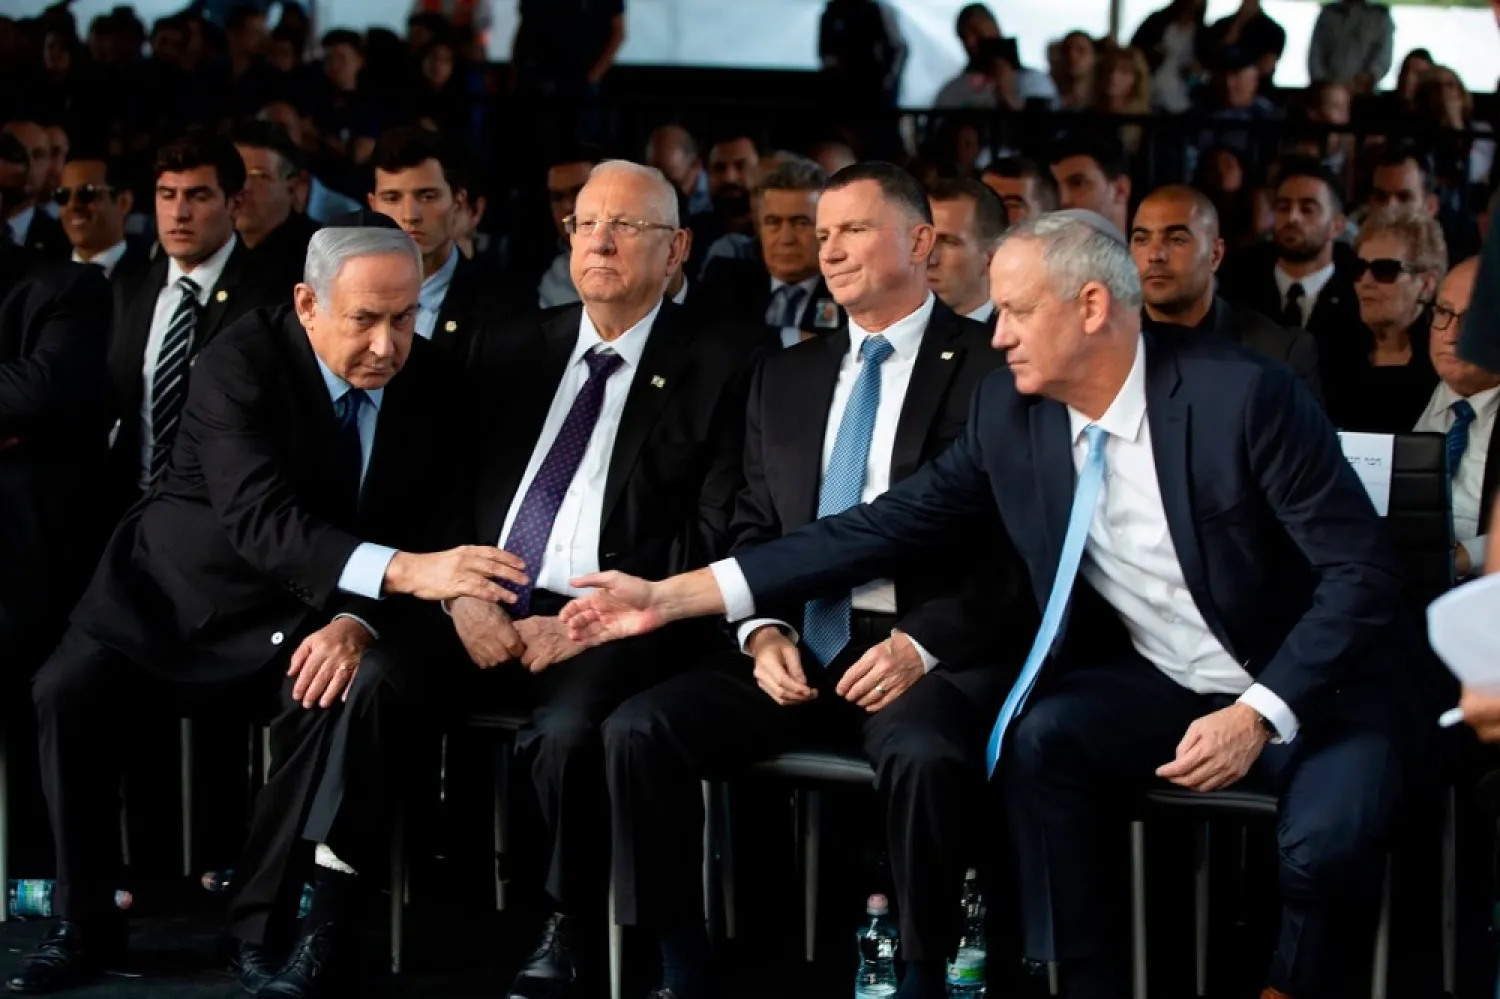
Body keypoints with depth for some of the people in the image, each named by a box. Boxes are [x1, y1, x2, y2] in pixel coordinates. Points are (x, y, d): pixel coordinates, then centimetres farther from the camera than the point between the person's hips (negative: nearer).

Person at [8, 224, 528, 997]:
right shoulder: (242, 361, -21)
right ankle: (85, 925, -5)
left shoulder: (427, 384, -8)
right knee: (66, 691, -24)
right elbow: (260, 518, -35)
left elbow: (419, 528, -4)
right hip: (183, 588, -2)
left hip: (306, 610, 2)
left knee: (364, 686, -29)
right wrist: (400, 571, -49)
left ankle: (263, 927, -17)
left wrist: (358, 620, -25)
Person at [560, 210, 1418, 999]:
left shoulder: (1242, 394, -21)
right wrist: (675, 596, -6)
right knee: (1043, 738, -26)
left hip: (1315, 687, -4)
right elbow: (890, 525, -2)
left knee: (1326, 844, -32)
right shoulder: (1011, 413, -5)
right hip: (1161, 686, 4)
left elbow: (1363, 570, -18)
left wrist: (1261, 713, -28)